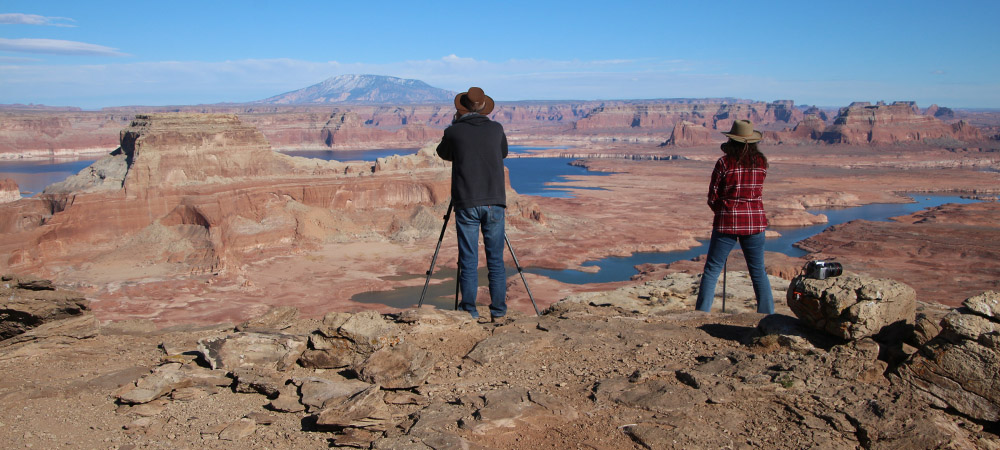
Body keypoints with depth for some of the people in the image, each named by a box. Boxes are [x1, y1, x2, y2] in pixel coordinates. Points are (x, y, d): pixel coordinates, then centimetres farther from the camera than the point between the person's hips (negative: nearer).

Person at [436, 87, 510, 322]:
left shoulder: (454, 131, -1)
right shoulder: (496, 129, 6)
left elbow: (443, 154, 20)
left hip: (466, 203, -2)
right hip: (494, 203, 2)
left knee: (468, 261, 4)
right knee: (496, 259, 7)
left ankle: (470, 311, 8)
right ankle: (498, 311, 10)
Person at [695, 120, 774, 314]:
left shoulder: (724, 163, -8)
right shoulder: (761, 162, 2)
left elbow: (712, 197, -4)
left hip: (727, 222, -3)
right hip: (755, 221, 3)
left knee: (711, 271, 4)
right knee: (758, 271, 13)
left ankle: (702, 313, 1)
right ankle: (768, 314, 15)